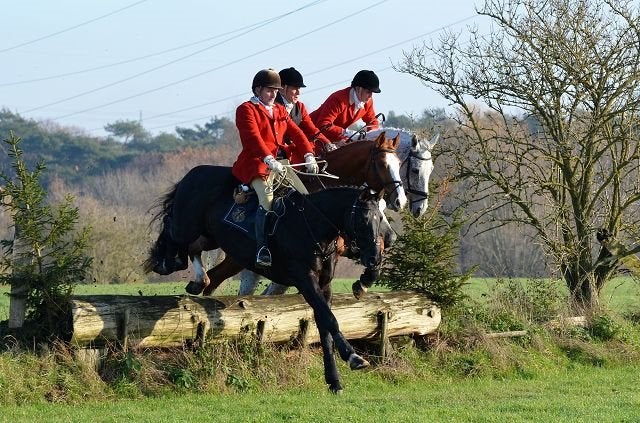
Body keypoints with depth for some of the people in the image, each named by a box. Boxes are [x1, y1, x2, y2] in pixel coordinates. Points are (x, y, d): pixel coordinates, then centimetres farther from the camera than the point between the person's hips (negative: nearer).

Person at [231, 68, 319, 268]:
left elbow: (296, 133, 12)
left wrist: (309, 155, -4)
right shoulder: (246, 110, 0)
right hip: (255, 164, -8)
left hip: (278, 164, 8)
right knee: (268, 199, -30)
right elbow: (253, 137, -16)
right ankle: (263, 251, -33)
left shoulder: (280, 111, 24)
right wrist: (269, 160, -30)